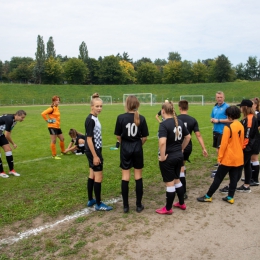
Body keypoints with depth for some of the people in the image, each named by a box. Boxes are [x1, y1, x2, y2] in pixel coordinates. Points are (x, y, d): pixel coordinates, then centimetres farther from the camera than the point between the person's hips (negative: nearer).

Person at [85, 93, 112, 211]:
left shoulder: (95, 118, 9)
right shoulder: (90, 120, -20)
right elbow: (89, 139, -21)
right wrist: (95, 156, -21)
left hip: (94, 150, 9)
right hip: (93, 151, -9)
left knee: (92, 175, 16)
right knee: (98, 177, -1)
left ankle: (90, 200, 28)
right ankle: (99, 204, 10)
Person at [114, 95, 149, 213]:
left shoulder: (121, 117, -9)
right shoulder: (141, 118, -6)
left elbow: (118, 136, -3)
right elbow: (144, 138, -2)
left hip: (125, 149, -1)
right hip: (137, 149, 1)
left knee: (125, 177, 7)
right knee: (138, 176, 10)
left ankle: (125, 206, 13)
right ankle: (139, 205, 17)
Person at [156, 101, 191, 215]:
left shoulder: (164, 124, -20)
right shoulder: (179, 122, 4)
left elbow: (162, 142, -33)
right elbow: (188, 137, 14)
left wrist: (162, 156, -21)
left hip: (169, 158, -7)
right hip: (179, 156, 7)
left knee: (170, 183, 5)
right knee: (177, 180, 23)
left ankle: (168, 208, 20)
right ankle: (182, 203, 36)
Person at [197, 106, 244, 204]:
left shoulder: (228, 127, -18)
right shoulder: (241, 126, 3)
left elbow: (224, 144, -17)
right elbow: (242, 142, 12)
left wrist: (219, 158, -10)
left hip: (228, 158, -6)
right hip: (239, 158, 6)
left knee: (218, 178, 2)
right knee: (234, 178, 12)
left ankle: (208, 196, 10)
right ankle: (230, 197, 18)